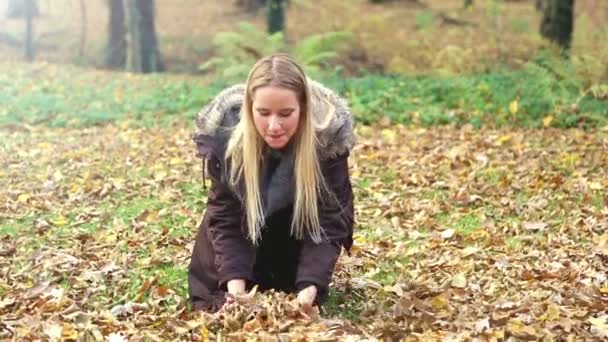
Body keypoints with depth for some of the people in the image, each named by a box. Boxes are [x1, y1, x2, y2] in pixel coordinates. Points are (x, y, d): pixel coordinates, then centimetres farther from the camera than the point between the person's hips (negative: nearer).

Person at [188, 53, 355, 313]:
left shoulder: (328, 135, -35)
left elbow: (330, 219, -30)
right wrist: (234, 280, -39)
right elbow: (224, 216, -25)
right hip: (247, 217, 1)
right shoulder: (224, 134, -33)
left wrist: (311, 285, -43)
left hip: (301, 220, -1)